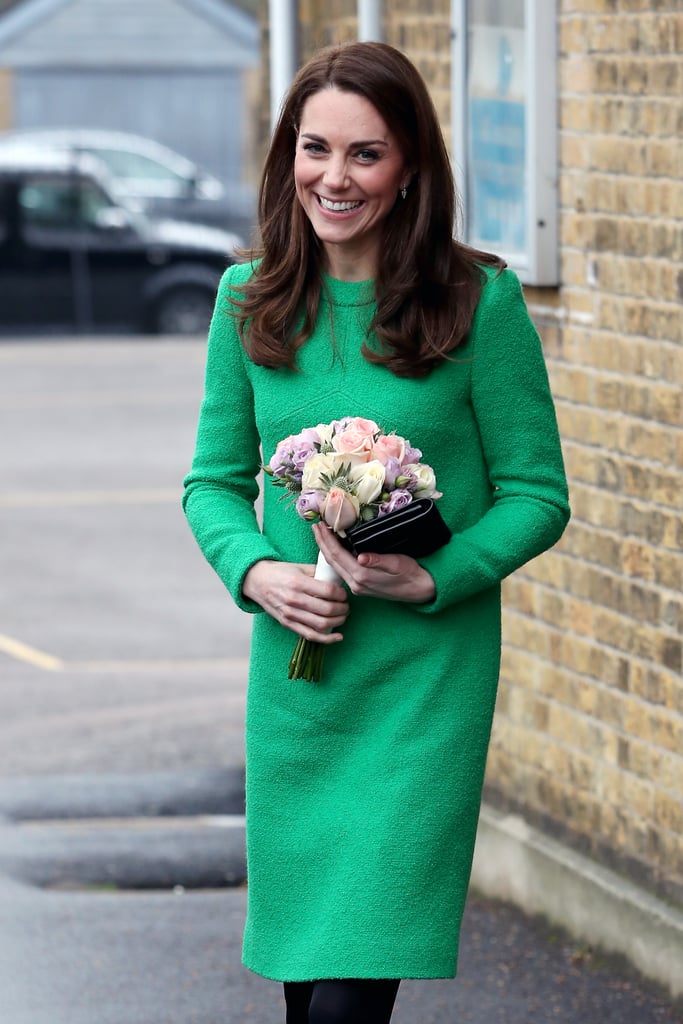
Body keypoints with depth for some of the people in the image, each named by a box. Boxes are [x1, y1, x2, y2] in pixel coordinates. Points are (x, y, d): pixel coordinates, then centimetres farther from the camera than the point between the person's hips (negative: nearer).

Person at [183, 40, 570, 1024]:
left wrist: (430, 581, -18)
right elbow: (215, 480, 11)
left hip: (426, 676, -4)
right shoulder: (250, 300, 4)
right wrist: (257, 573, -10)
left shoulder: (480, 302, -8)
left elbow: (537, 495, -3)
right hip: (293, 667, 4)